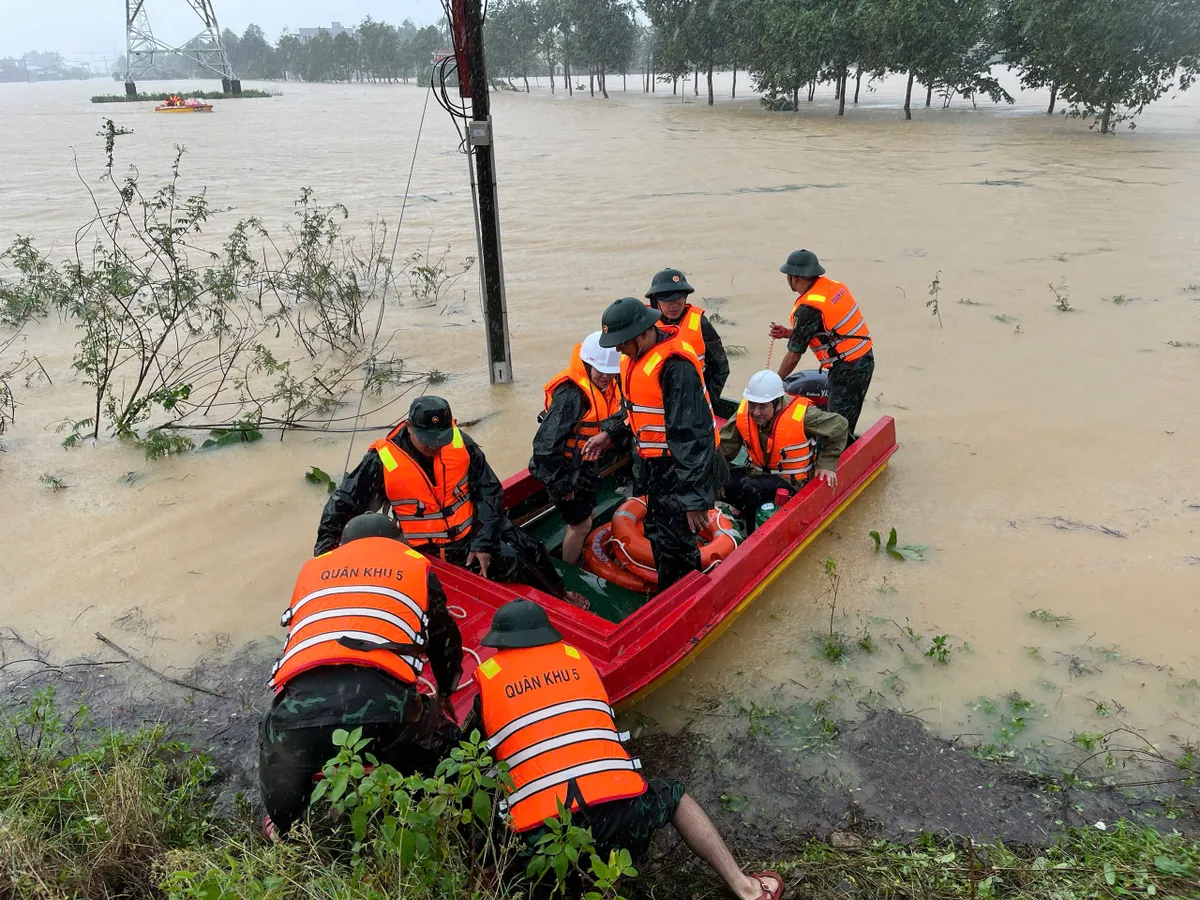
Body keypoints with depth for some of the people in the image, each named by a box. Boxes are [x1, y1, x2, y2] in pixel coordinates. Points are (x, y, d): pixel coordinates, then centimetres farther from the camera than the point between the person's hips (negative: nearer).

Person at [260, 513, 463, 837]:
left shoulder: (312, 568, 35)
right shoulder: (415, 564, 29)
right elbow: (445, 640, 42)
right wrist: (446, 692, 64)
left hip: (299, 704, 3)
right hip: (382, 699, -2)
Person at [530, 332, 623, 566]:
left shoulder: (605, 387, -3)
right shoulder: (570, 395, -31)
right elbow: (547, 443, -30)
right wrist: (560, 483, -22)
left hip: (585, 465, 9)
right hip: (565, 468, -9)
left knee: (587, 514, 22)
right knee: (581, 524, 2)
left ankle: (577, 562, 42)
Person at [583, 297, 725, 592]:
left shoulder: (675, 366, -28)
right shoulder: (635, 356, 3)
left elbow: (692, 435, -29)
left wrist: (695, 497, -28)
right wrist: (610, 434, 7)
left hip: (679, 468, -10)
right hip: (653, 465, 10)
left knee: (674, 545, 1)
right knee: (656, 533, 23)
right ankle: (667, 593, 42)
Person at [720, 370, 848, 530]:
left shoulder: (801, 415, -24)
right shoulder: (744, 413, -12)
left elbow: (838, 427, -10)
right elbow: (724, 447, -8)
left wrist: (826, 464, -10)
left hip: (791, 481, -5)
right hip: (758, 472, 5)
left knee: (749, 488, -32)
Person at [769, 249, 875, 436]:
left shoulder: (807, 308, -21)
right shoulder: (832, 285, 4)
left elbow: (794, 355, -14)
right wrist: (789, 332, 15)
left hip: (847, 369, -9)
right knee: (846, 426, 18)